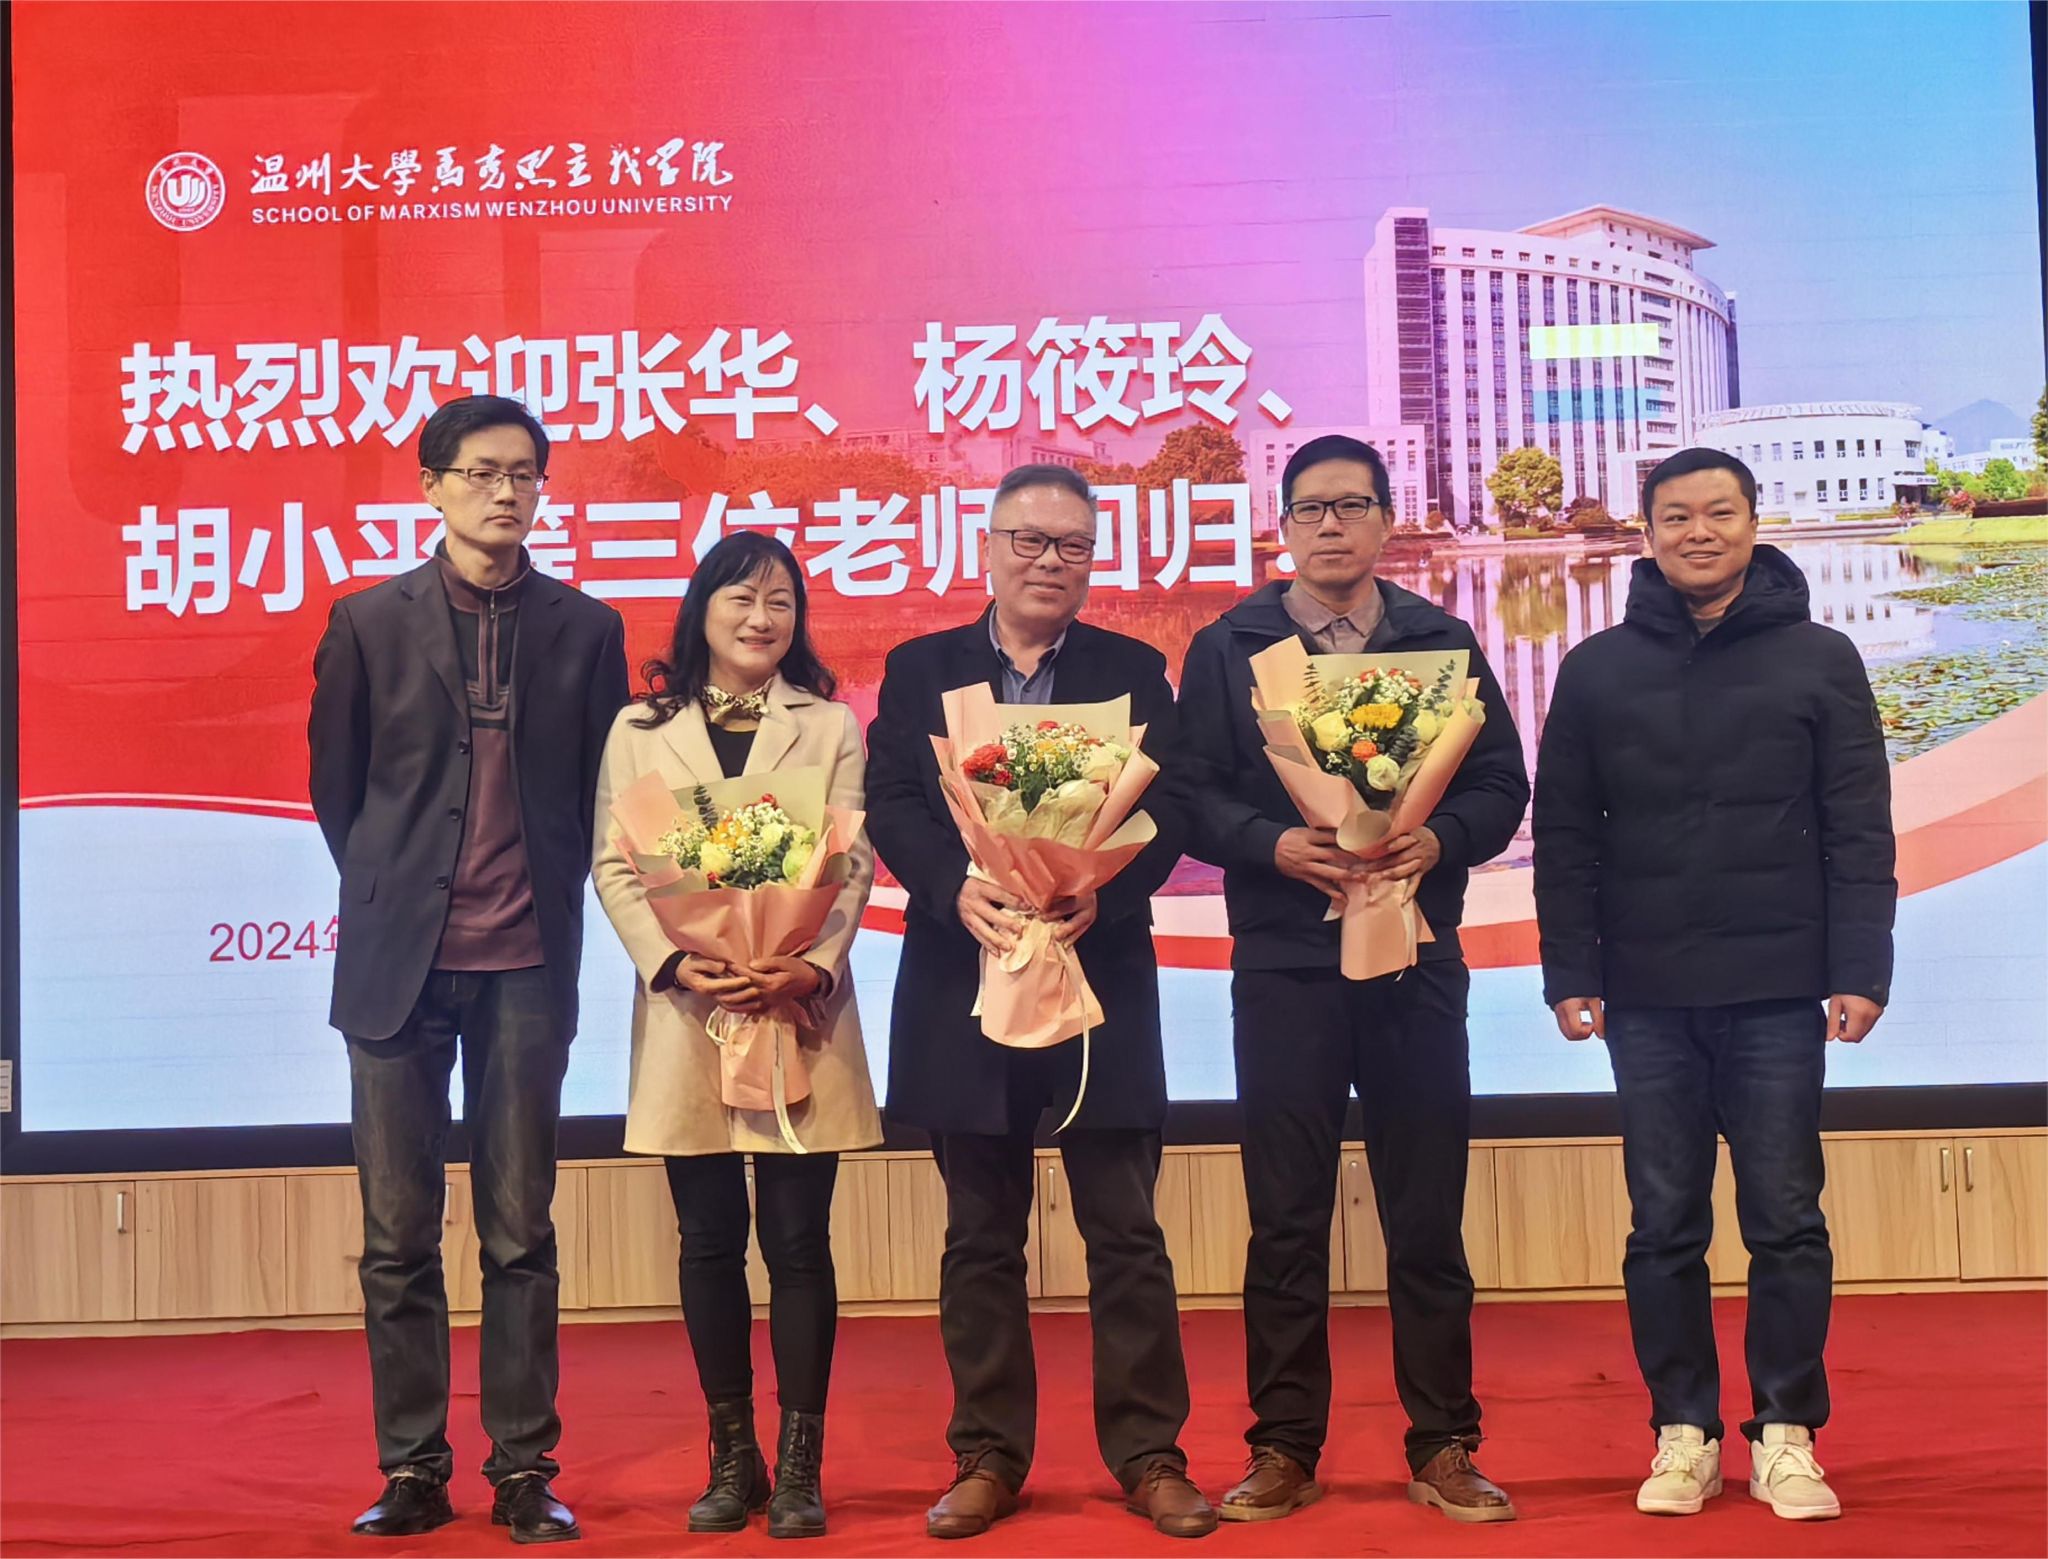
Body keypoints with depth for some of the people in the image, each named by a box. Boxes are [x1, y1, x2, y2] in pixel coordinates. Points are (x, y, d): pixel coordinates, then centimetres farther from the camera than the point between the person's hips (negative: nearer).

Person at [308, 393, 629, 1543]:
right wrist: (394, 898, 10)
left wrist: (547, 898, 7)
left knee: (521, 1234, 5)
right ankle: (413, 1470, 15)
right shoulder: (369, 622, 4)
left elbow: (601, 793, 11)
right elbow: (336, 787, 11)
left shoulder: (586, 629, 5)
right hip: (398, 966, 0)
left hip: (528, 969, 0)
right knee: (399, 1235, 5)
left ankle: (524, 1470, 13)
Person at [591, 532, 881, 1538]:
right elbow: (613, 867, 3)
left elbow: (853, 863, 0)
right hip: (686, 1012, 1)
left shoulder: (830, 726, 7)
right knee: (710, 1242, 6)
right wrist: (674, 964, -13)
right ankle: (731, 1459, 16)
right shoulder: (640, 729, 9)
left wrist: (814, 968, -17)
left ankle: (798, 1465, 8)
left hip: (799, 1007, -1)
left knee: (797, 1240, 0)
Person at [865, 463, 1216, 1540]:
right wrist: (960, 889, -19)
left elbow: (1165, 807, -2)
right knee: (980, 1237, 8)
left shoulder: (1134, 671, 8)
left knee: (1125, 1231, 3)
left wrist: (1102, 890, -21)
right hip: (963, 978, 1)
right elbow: (891, 806, -1)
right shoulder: (918, 668, 9)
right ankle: (987, 1456, 17)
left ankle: (1148, 1454, 12)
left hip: (1101, 974, 0)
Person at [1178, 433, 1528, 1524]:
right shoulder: (1226, 649, 7)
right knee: (1286, 1218, 4)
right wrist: (1272, 843, -17)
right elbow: (1192, 794, 0)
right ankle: (1285, 1447, 14)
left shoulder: (1442, 643, 9)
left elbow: (1501, 783, 5)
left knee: (1427, 1214, 5)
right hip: (1283, 961, -1)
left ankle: (1443, 1447, 16)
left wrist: (1439, 838, -14)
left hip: (1416, 956, 1)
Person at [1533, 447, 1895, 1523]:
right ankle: (1685, 1432, 16)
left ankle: (1787, 1434, 15)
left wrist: (1860, 972, -7)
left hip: (1778, 993, -1)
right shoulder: (1597, 670, 6)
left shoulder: (1819, 659, 3)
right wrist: (1569, 974, -2)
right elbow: (1565, 838, 4)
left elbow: (1858, 832, 0)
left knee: (1785, 1221, 4)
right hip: (1647, 998, 1)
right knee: (1665, 1225, 6)